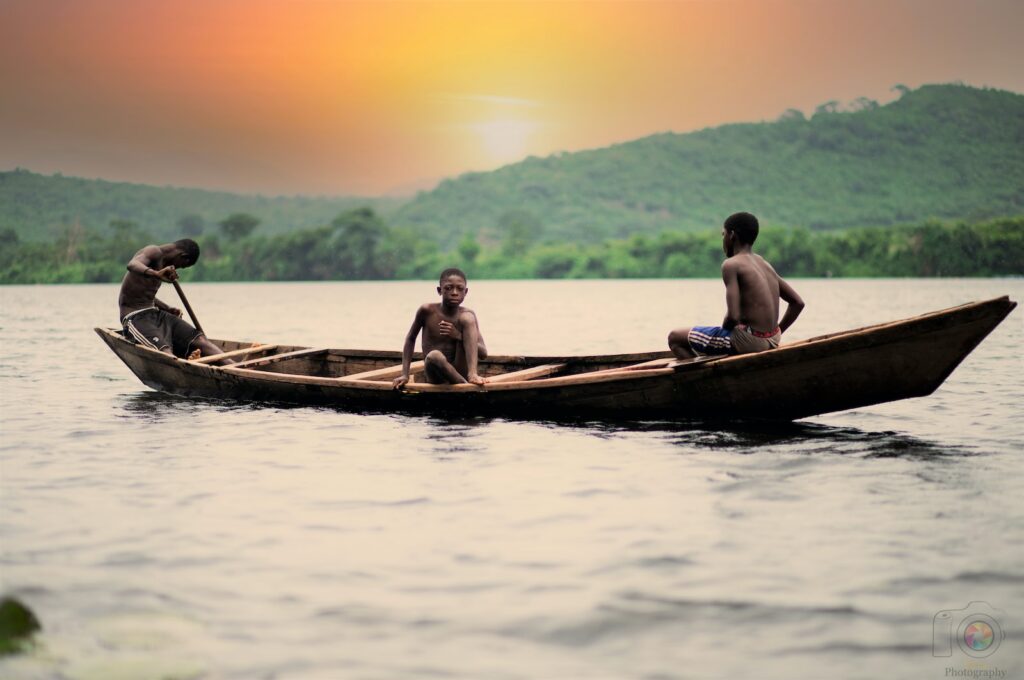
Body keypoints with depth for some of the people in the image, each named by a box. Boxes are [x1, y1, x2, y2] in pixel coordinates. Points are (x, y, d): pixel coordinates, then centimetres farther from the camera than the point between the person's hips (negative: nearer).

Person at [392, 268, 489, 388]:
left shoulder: (466, 315, 1)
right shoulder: (427, 310, -4)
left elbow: (483, 354, -1)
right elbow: (410, 339, 9)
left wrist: (458, 336, -18)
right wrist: (405, 374, 0)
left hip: (460, 372, 2)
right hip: (436, 377, -2)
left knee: (467, 318, -15)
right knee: (434, 356, -39)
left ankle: (472, 375, -26)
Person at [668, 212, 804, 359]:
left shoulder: (731, 265, -12)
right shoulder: (764, 264, 12)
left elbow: (733, 316, -22)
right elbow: (798, 302, 13)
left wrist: (723, 329, -1)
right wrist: (775, 335, 16)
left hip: (748, 341, -9)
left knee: (675, 337, 2)